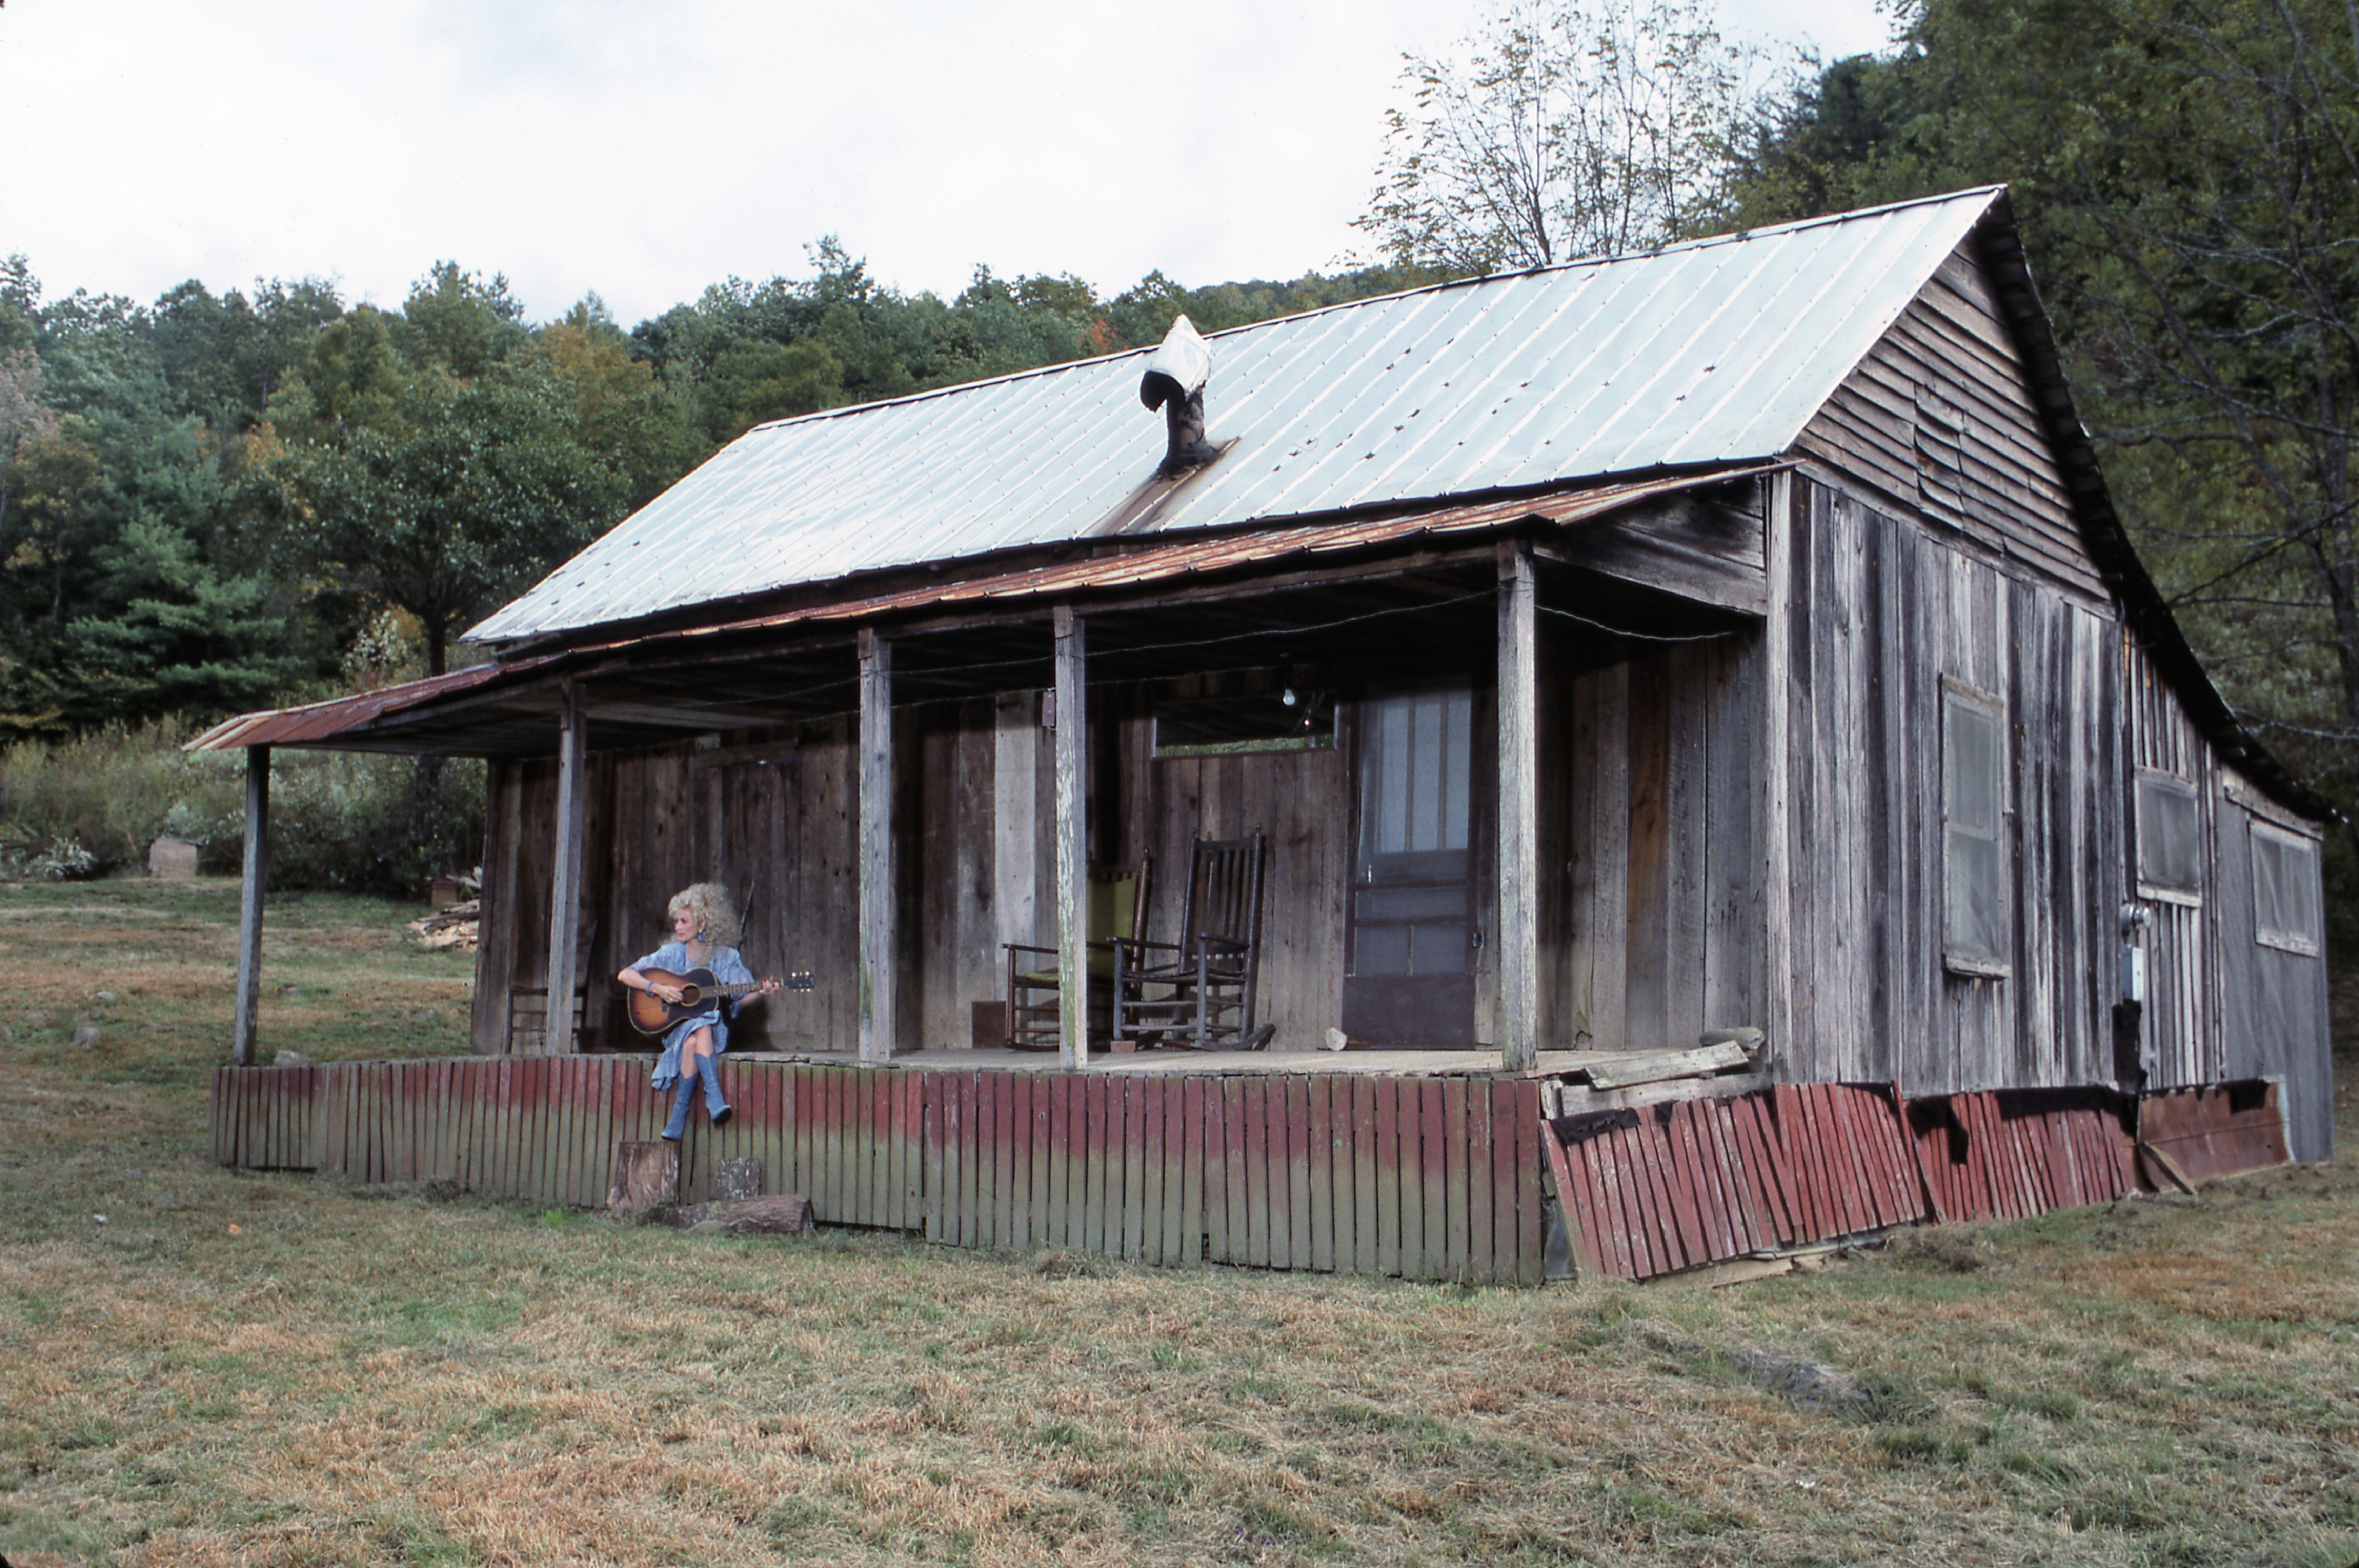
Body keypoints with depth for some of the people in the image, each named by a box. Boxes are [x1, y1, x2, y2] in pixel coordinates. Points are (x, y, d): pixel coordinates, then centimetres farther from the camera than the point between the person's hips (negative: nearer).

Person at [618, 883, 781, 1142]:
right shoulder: (671, 953, 7)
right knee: (696, 1033, -35)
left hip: (715, 1025, 0)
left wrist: (761, 992, -24)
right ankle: (714, 1097, -45)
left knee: (697, 1036, -35)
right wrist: (656, 988, -13)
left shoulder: (725, 957, 5)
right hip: (677, 1023, 0)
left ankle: (680, 1112, -35)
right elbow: (625, 975, 3)